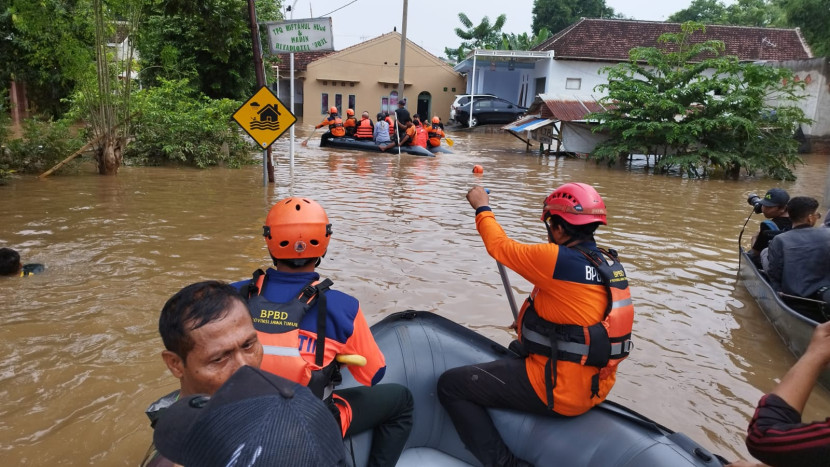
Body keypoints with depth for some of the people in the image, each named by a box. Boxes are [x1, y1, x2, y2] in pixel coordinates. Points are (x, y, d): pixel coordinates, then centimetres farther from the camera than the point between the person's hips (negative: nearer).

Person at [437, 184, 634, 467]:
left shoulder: (558, 260, -23)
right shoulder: (610, 264, 2)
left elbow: (500, 247, -9)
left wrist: (482, 208, 8)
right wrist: (530, 323, 22)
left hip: (557, 388, -9)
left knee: (450, 385, -2)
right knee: (508, 357, 34)